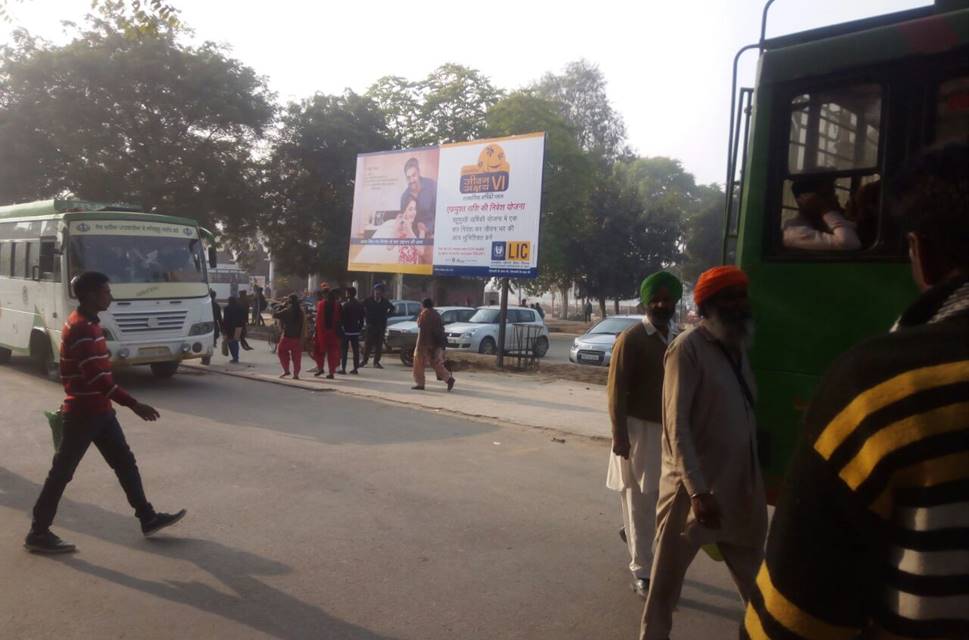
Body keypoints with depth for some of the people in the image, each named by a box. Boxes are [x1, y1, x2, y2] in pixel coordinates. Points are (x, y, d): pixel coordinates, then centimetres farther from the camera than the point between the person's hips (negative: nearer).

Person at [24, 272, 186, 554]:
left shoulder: (88, 323, 11)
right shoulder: (80, 328, -21)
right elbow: (97, 377, -27)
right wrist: (133, 404, -28)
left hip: (98, 410, 10)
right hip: (83, 413, -10)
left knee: (125, 463, 12)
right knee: (62, 472, 1)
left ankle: (148, 518, 19)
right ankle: (38, 533, 14)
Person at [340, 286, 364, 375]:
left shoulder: (346, 305, -13)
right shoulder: (360, 305, 6)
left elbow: (342, 317, -12)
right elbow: (362, 317, 10)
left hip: (347, 330, -5)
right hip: (356, 330, 6)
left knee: (344, 350, 0)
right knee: (356, 350, 7)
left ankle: (343, 368, -1)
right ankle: (355, 368, 9)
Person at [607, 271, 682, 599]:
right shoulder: (631, 339, -11)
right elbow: (616, 391, -13)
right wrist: (619, 435, -17)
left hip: (668, 430, 6)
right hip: (639, 429, -6)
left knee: (659, 497, 16)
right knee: (639, 501, 2)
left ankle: (632, 532, 45)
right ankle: (642, 572, 14)